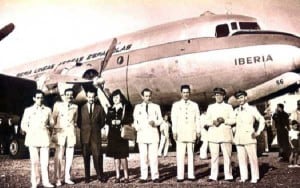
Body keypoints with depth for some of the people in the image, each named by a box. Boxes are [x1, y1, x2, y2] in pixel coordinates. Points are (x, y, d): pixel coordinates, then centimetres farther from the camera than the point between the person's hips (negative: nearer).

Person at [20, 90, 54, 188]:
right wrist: (29, 131, -5)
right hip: (32, 137, -1)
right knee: (34, 161, -4)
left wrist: (47, 126, -5)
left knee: (45, 160, -3)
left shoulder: (48, 110, 12)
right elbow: (23, 125, 10)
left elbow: (51, 123, 15)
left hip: (44, 137, 1)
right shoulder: (28, 110, 9)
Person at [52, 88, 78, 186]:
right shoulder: (58, 105, 5)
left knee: (69, 156, 4)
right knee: (58, 156, -7)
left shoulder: (75, 107, 12)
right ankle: (58, 179, -4)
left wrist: (74, 126, 8)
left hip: (71, 132, 3)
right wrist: (53, 131, 2)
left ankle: (67, 177, 12)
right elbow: (53, 119, 6)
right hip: (60, 131, -3)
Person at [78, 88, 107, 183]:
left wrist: (96, 129, 6)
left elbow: (102, 121, 13)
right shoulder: (81, 108, 4)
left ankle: (100, 176, 5)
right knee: (86, 157, 4)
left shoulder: (99, 108, 6)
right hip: (85, 135, 0)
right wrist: (83, 129, 4)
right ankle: (87, 176, 11)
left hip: (96, 135, 0)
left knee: (98, 156, -4)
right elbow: (79, 122, 11)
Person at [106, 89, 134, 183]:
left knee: (123, 156, -6)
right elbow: (107, 120, 12)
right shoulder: (110, 109, 14)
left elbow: (130, 120, -3)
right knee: (115, 156, 4)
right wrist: (111, 122, -8)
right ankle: (117, 176, 9)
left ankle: (126, 176, 0)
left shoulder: (126, 107, 2)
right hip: (112, 135, 4)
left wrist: (121, 121, -16)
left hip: (122, 134, -4)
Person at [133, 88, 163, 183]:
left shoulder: (156, 107, 12)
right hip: (142, 134, 1)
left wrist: (154, 123, -10)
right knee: (143, 156, -1)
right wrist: (137, 127, -2)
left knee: (153, 156, -6)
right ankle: (143, 177, 4)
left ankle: (155, 176, -1)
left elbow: (160, 120, 11)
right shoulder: (137, 107, 14)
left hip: (153, 134, -1)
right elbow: (135, 120, 17)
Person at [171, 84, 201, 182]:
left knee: (191, 154, 1)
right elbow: (174, 119, 6)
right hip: (180, 132, -1)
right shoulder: (176, 105, 10)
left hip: (191, 132, 1)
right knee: (180, 154, -5)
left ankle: (191, 175, 5)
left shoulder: (194, 105, 12)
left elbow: (197, 119, 11)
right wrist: (174, 131, -3)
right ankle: (180, 176, -3)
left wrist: (198, 131, 3)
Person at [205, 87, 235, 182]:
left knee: (227, 156, -3)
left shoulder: (229, 107, 12)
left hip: (226, 134, -1)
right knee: (214, 156, -2)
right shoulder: (210, 107, 16)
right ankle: (213, 176, 3)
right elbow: (207, 121, 11)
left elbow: (233, 120, 4)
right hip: (213, 135, 1)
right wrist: (213, 122, -10)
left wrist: (224, 120, -13)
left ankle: (228, 176, 3)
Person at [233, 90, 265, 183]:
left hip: (249, 137, -4)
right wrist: (233, 134, 12)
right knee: (241, 158, 3)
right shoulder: (236, 110, 14)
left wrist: (258, 132, 0)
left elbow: (261, 120, 7)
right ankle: (244, 177, 9)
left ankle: (254, 177, 4)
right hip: (238, 138, 4)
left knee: (252, 157, -3)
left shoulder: (252, 109, 3)